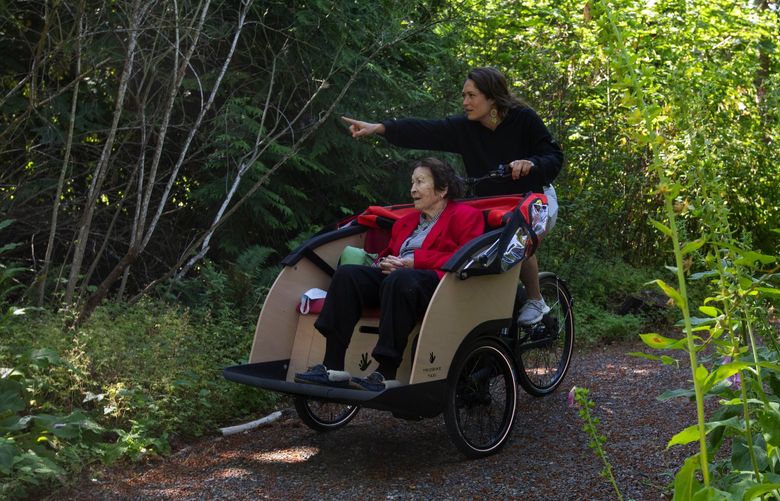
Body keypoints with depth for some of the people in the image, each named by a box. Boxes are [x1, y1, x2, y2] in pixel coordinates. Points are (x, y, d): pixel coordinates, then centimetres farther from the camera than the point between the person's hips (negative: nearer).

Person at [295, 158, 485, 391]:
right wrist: (384, 263, 4)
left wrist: (415, 260, -11)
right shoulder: (406, 222, 32)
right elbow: (388, 253, 32)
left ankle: (386, 375, -40)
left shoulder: (465, 216, 9)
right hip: (394, 275, 7)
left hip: (437, 280, -7)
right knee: (347, 274, -19)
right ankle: (332, 367, -27)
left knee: (398, 281, -39)